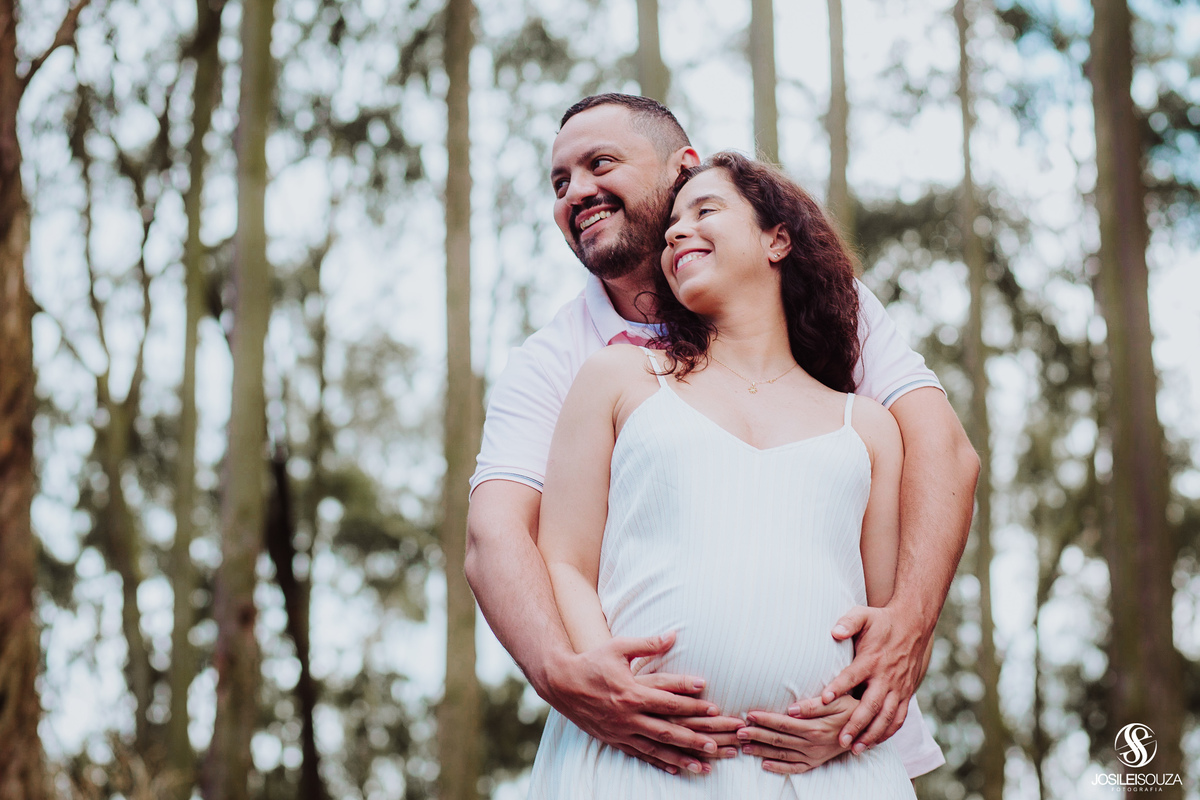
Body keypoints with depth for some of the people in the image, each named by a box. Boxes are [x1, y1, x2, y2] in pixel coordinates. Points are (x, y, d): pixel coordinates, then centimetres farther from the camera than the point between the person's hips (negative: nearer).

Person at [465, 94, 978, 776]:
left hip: (848, 722, -1)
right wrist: (560, 672, -29)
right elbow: (496, 537, -7)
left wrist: (910, 621, -20)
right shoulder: (547, 367, 7)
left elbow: (942, 448, -2)